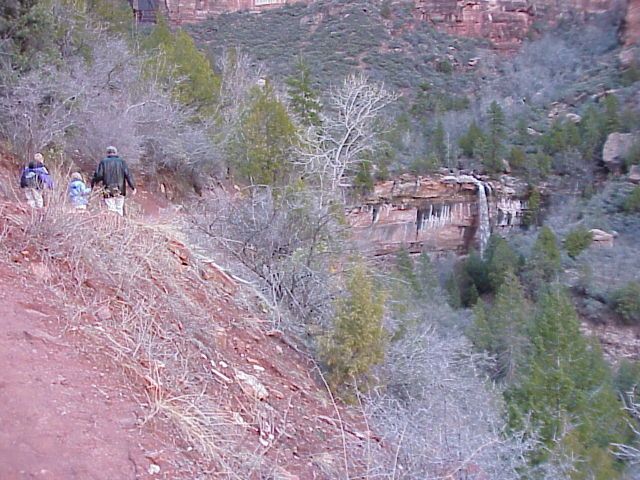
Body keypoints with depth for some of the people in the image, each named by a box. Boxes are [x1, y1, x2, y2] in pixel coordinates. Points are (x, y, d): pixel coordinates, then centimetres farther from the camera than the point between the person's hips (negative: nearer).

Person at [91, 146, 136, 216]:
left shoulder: (103, 162, 3)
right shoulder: (122, 162, 6)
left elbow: (98, 175, -3)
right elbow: (128, 175, -1)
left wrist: (93, 184, 11)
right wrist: (133, 187, 2)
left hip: (108, 192, -1)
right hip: (120, 191, 1)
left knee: (111, 211, -2)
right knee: (120, 210, 9)